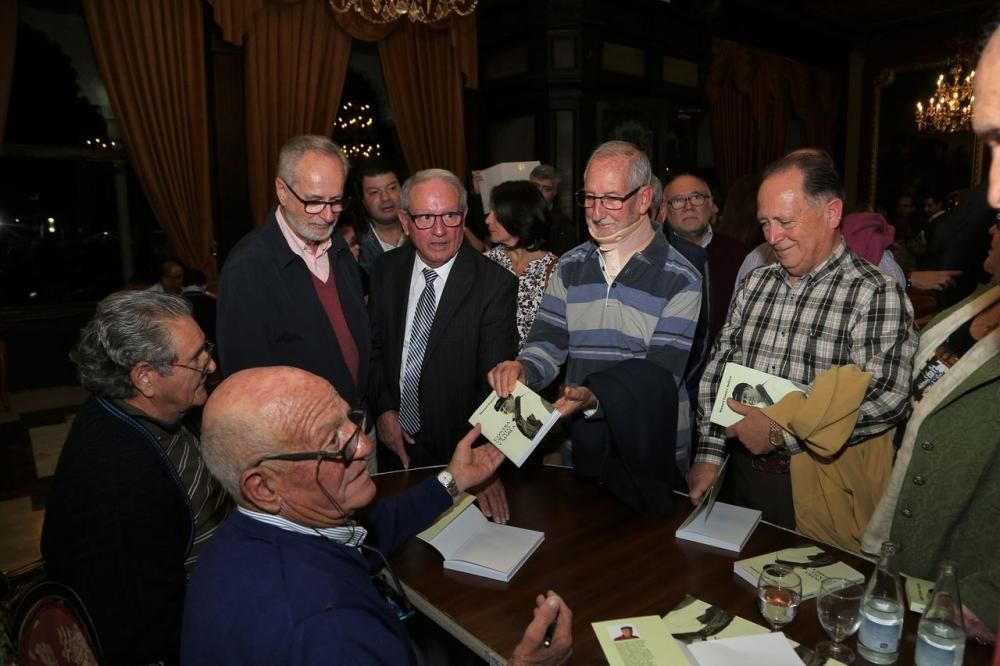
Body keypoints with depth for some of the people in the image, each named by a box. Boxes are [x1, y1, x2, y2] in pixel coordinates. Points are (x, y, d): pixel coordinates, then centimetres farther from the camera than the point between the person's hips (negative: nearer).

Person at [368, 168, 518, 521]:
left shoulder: (494, 283, -19)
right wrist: (384, 408, -5)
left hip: (458, 450, -4)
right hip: (395, 442, 4)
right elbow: (373, 345, 7)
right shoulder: (386, 270, -4)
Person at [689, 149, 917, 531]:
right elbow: (719, 368, 5)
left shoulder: (877, 295, -12)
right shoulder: (754, 285, 6)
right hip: (744, 472, 5)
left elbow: (886, 400, -22)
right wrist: (709, 454, -2)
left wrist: (780, 434, -20)